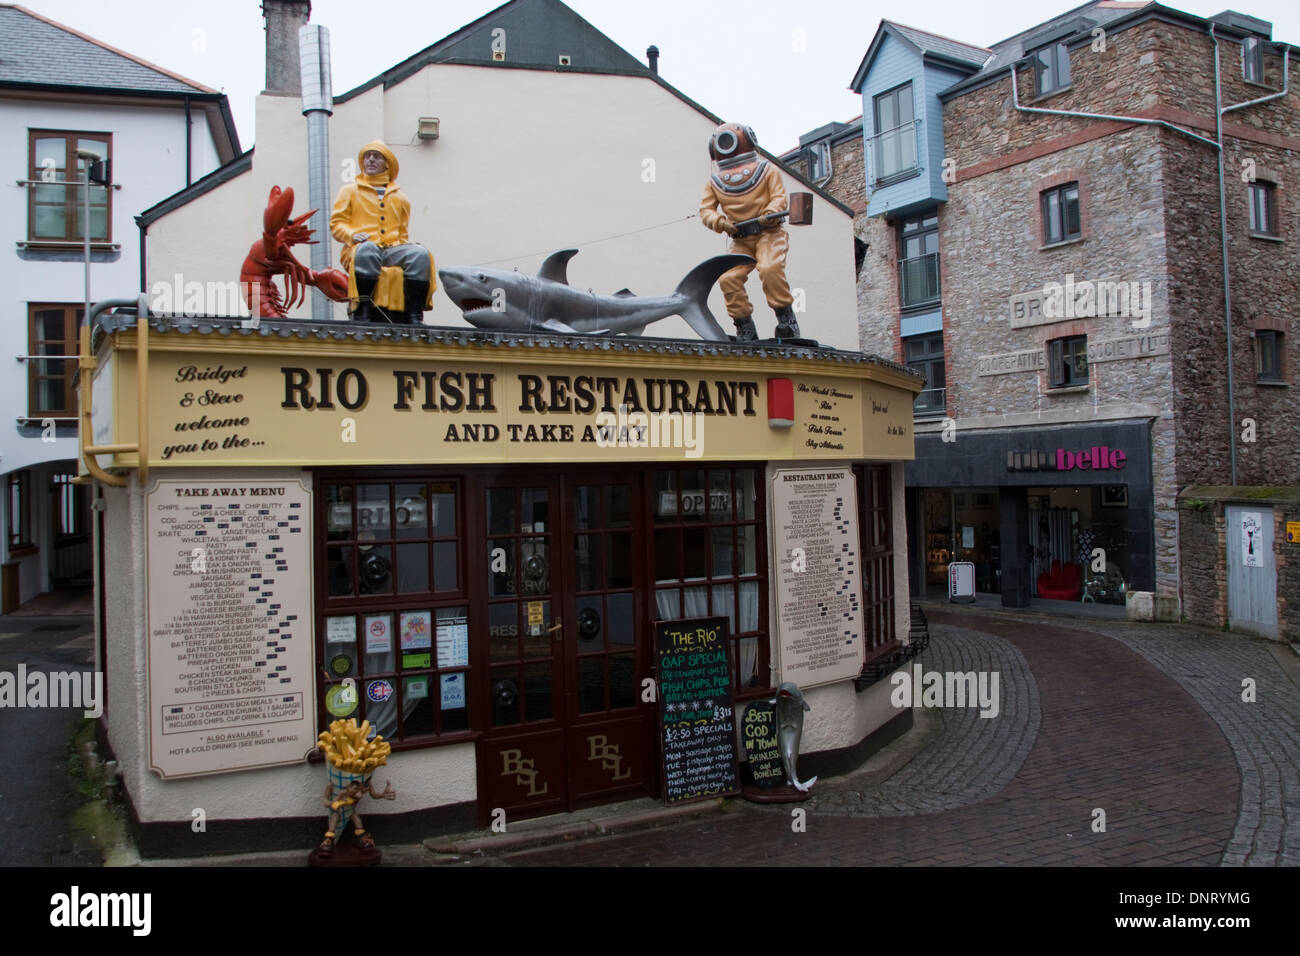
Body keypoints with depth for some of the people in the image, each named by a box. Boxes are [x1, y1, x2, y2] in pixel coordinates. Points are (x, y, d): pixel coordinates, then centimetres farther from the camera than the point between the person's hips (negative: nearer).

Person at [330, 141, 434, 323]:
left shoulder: (399, 196, 27)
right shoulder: (350, 190, 20)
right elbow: (336, 223, 12)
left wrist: (402, 245, 6)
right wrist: (352, 235, -10)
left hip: (393, 248, 3)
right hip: (362, 248, -2)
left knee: (420, 253, -30)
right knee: (367, 249, -41)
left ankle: (414, 314, -33)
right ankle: (362, 311, -41)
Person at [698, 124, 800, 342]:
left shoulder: (766, 170, 8)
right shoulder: (714, 181, 13)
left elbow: (779, 197, 1)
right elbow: (706, 210, 8)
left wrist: (768, 214, -21)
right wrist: (721, 222, -13)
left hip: (769, 233, -3)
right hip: (740, 240, 3)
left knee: (770, 268, -30)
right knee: (728, 278, -17)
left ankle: (787, 321, -19)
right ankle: (745, 330, -7)